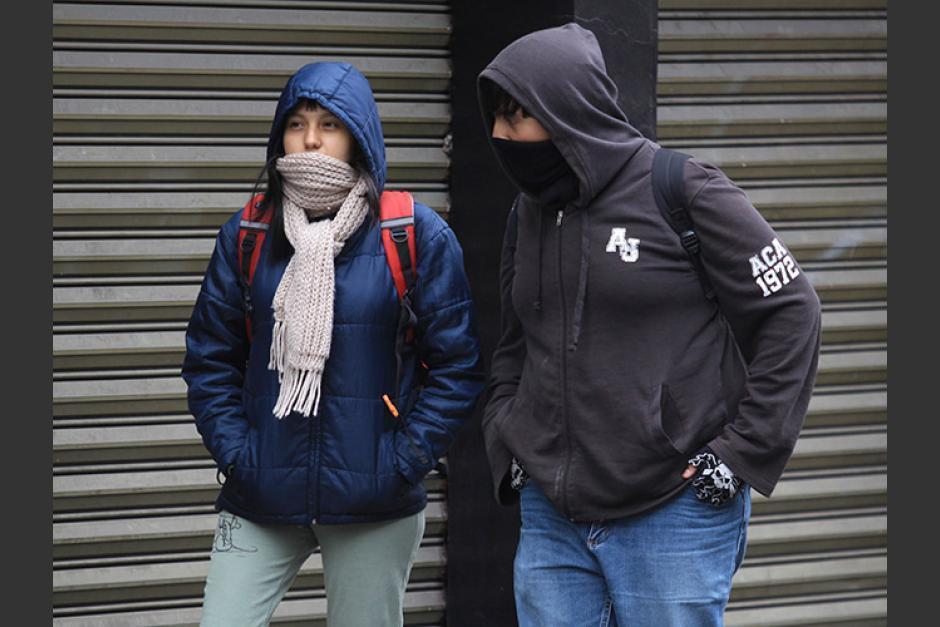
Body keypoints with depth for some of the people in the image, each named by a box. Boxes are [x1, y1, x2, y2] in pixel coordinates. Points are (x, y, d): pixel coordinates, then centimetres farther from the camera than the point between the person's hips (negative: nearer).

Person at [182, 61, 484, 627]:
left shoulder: (418, 235, -2)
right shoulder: (247, 236, 6)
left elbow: (457, 364, -1)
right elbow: (209, 359, 11)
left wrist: (404, 461, -8)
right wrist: (235, 452, -2)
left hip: (376, 509, -2)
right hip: (259, 504, 2)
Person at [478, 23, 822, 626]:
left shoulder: (684, 192, -8)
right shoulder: (530, 213, 11)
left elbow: (790, 312, -6)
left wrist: (743, 453, -9)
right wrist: (507, 447, 9)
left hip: (675, 516, -6)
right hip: (551, 521, 6)